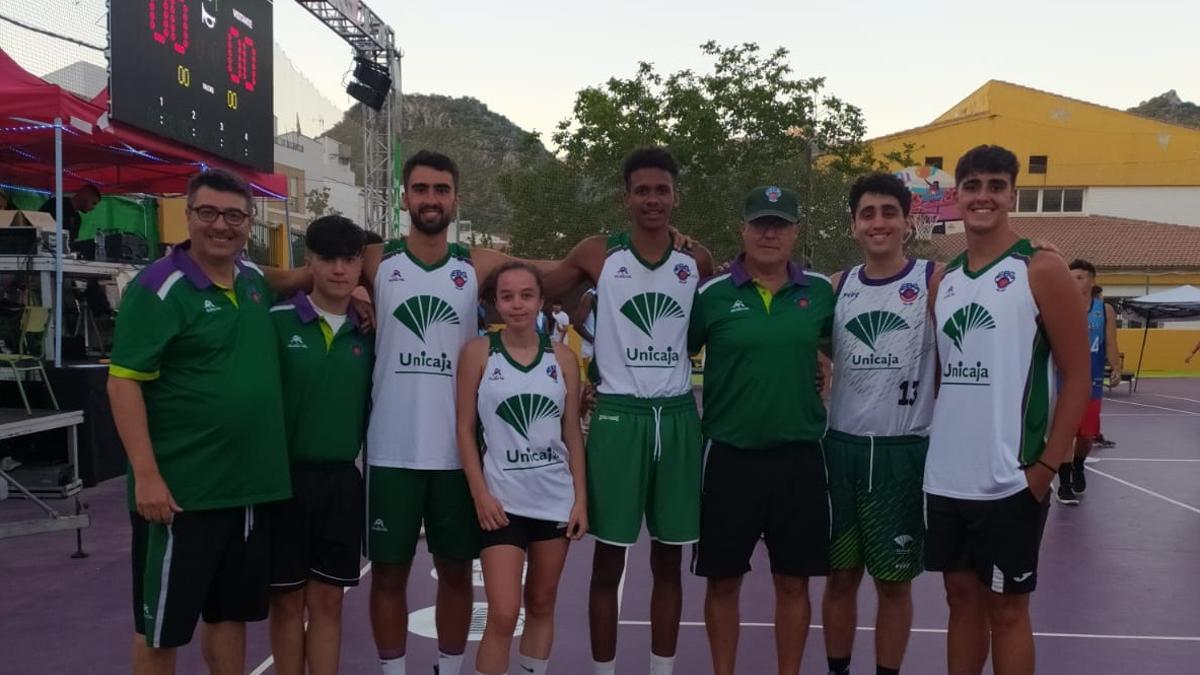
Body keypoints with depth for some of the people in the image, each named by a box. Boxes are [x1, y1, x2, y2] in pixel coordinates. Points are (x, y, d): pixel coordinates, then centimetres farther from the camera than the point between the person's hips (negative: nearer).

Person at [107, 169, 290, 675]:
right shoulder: (159, 288, -12)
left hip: (252, 482, 6)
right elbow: (124, 382, -15)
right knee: (161, 623, 8)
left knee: (231, 611, 18)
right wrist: (146, 475, -21)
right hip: (180, 488, -6)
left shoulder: (256, 280, 8)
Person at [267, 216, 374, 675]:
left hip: (342, 480, 3)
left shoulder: (367, 334, 5)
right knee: (287, 600, 9)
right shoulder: (276, 320, -8)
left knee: (328, 600, 11)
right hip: (284, 477, -3)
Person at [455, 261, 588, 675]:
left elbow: (572, 433, 6)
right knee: (503, 615, -6)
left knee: (542, 604, 14)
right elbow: (465, 429, -2)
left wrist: (580, 498, 1)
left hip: (556, 498, 3)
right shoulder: (478, 353, -3)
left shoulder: (562, 358, 3)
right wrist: (480, 495, -10)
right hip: (502, 499, -3)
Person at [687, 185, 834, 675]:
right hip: (729, 455, -1)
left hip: (799, 455, 2)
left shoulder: (821, 292, 3)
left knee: (794, 581, 11)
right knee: (723, 580, 9)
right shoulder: (711, 294, -4)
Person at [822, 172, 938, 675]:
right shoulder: (837, 287, 6)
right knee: (840, 573, 11)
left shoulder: (934, 281, -4)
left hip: (905, 450, -3)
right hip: (841, 446, 3)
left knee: (895, 580, 9)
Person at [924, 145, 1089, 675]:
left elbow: (1077, 375, -8)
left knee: (1007, 606, 6)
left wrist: (1047, 465, -13)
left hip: (1010, 479, -5)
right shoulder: (943, 280, 10)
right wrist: (932, 443, 11)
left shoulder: (1042, 270, -6)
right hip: (946, 477, 5)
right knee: (961, 596, 15)